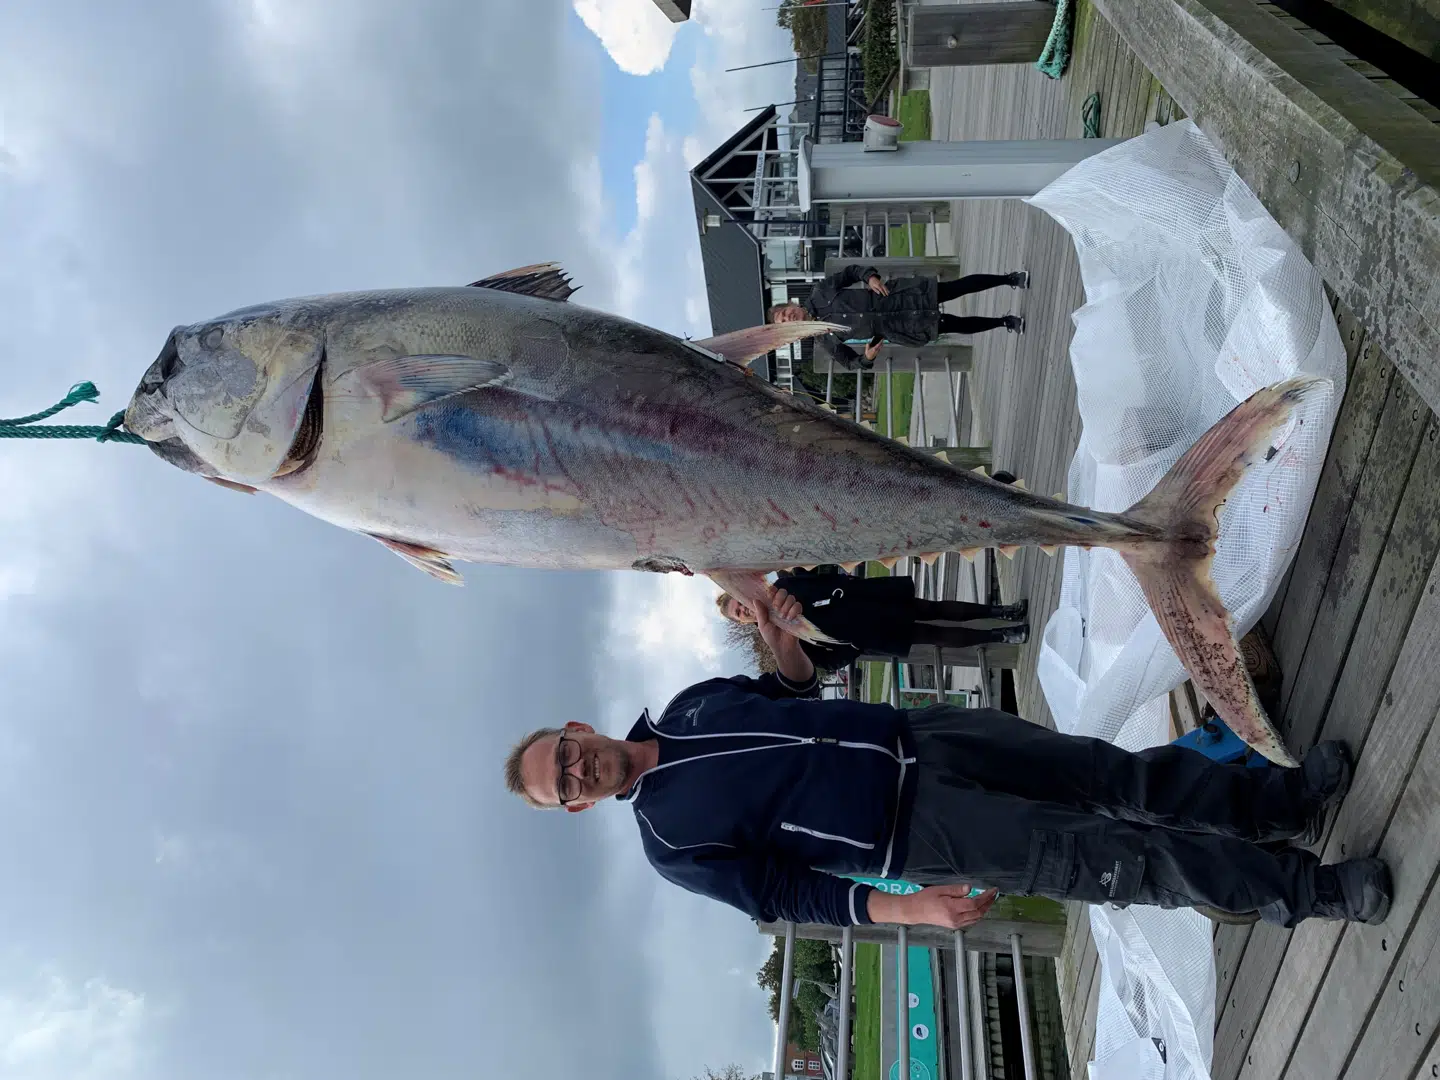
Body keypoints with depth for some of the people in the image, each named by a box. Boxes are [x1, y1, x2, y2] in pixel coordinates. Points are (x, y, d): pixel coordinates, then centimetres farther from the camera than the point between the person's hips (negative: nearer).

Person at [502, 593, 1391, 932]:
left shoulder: (690, 703, 7)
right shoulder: (675, 844, -8)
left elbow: (795, 696, 17)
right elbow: (785, 896, -10)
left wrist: (780, 639, -5)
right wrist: (910, 908, -19)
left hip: (923, 737, 5)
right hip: (919, 836, -5)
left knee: (1123, 777, 3)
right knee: (1108, 861, -8)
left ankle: (1278, 801, 23)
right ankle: (1300, 891, 9)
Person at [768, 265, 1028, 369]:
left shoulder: (820, 292, -5)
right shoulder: (826, 337, -7)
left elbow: (851, 272, 4)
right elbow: (850, 360, -1)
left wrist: (870, 276, -17)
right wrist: (867, 358, -24)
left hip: (895, 295, 1)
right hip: (896, 327, -1)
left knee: (958, 287, -4)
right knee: (957, 325, -1)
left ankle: (1010, 278, 15)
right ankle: (1004, 322, 23)